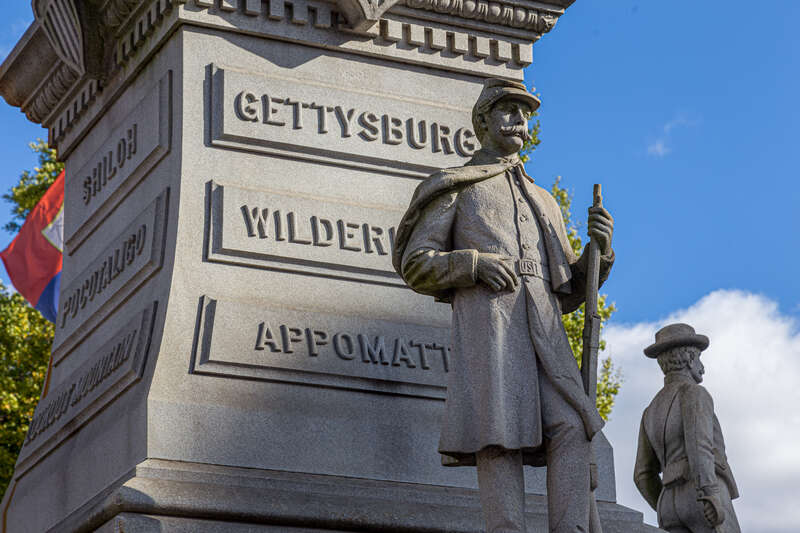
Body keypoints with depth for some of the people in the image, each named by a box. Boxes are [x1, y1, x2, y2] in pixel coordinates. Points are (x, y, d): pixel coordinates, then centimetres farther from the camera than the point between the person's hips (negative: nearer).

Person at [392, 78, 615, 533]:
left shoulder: (544, 203, 33)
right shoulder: (455, 188, 19)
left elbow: (566, 293, 28)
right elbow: (415, 264, 9)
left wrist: (599, 252, 8)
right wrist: (475, 263, -9)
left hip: (544, 326, 4)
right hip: (485, 318, -4)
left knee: (572, 426, -17)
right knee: (499, 437, -16)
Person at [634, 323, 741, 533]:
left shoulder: (653, 412, 24)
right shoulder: (693, 393, 0)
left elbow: (644, 477, 21)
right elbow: (697, 439, -19)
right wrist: (709, 496, -31)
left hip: (672, 506, 7)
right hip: (703, 501, -7)